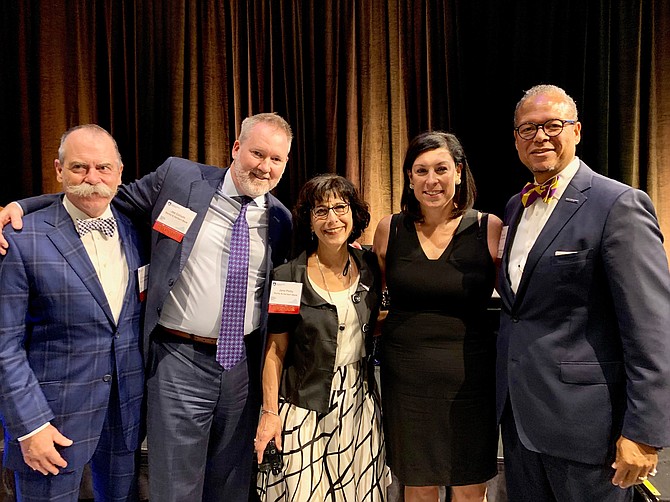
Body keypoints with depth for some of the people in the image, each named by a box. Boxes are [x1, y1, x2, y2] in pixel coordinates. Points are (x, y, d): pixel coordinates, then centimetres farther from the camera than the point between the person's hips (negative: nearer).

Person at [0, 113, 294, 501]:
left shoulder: (280, 219, 2)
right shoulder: (178, 176, -5)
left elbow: (280, 293, 10)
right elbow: (112, 200, 5)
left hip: (243, 363, 3)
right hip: (179, 360, -2)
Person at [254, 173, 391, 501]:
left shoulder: (369, 266, 0)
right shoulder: (288, 277, -10)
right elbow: (275, 351, -6)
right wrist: (269, 413, -9)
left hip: (358, 404, 3)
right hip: (304, 407, -3)